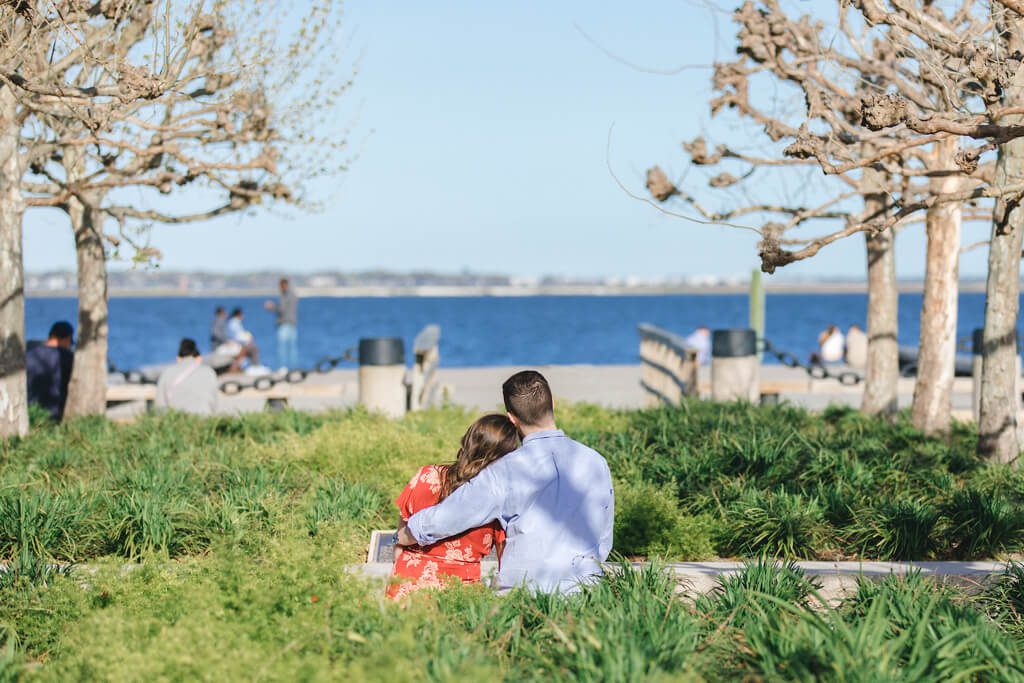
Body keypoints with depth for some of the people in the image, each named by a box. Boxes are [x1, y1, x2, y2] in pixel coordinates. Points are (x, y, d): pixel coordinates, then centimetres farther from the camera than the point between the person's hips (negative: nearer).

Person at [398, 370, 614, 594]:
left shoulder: (505, 472, -6)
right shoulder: (597, 462, 6)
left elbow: (441, 519, 1)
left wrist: (404, 535, 21)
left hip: (524, 592, -4)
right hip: (584, 590, 4)